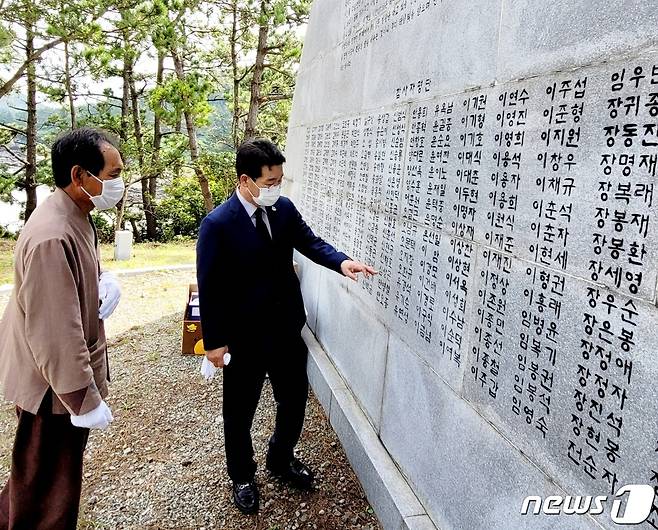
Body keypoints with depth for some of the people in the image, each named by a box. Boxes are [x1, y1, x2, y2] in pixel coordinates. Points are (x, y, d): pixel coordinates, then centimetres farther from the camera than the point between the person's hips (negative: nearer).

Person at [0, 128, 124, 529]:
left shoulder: (76, 217, 3)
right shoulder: (52, 238, -29)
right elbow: (55, 332, -29)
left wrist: (106, 281, -3)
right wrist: (85, 400, -21)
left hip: (64, 374, 10)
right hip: (54, 386, -10)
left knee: (39, 476, 28)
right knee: (49, 486, 12)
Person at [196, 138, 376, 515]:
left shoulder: (284, 208, -3)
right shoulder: (217, 224, -18)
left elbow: (310, 242, 3)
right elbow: (209, 287, -14)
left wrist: (341, 261, -18)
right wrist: (214, 341, -12)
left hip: (288, 328, 5)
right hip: (244, 338, -5)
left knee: (295, 401, 19)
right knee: (240, 411, 16)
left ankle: (282, 459, 47)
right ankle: (242, 475, 41)